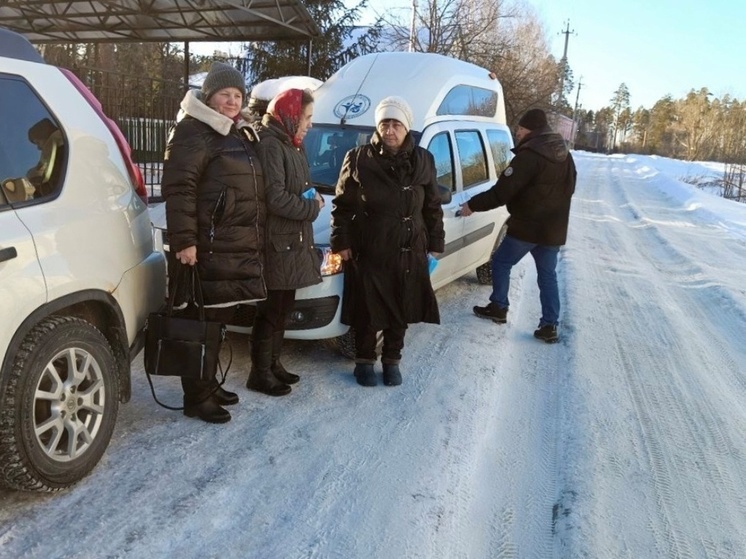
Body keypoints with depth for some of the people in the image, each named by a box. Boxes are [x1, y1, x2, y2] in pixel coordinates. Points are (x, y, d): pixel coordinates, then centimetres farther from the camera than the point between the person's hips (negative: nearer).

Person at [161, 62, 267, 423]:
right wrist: (183, 240, -22)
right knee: (201, 322, -4)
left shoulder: (242, 135, 21)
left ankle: (209, 385, 28)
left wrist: (257, 238, 23)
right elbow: (178, 189, -16)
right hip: (207, 248, -9)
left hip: (240, 248, 9)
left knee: (219, 319, 15)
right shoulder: (194, 133, -7)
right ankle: (197, 398, 4)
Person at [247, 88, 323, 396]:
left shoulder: (290, 146, 17)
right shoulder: (269, 145, -14)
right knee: (271, 311, -3)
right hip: (276, 244, -10)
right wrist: (312, 207, -10)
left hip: (292, 243, 10)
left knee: (281, 309, 16)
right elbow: (275, 198, -23)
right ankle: (260, 374, 8)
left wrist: (311, 199, 3)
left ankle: (273, 364, 28)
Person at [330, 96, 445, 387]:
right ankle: (364, 361, 24)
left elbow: (433, 207, 10)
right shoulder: (359, 159, -3)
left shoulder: (423, 161, 5)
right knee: (368, 311, 6)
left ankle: (392, 360, 29)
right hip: (369, 251, -2)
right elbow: (342, 205, 0)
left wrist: (435, 243, 7)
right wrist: (341, 241, -5)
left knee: (401, 311, 12)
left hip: (409, 252, 3)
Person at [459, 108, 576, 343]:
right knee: (547, 274, 12)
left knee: (501, 262, 12)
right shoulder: (564, 155, 11)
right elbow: (568, 189, 22)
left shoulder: (529, 156, -18)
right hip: (555, 229, 8)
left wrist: (472, 205, -10)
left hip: (527, 227, -8)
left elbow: (502, 191, -19)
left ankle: (498, 308, 20)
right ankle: (549, 326, 9)